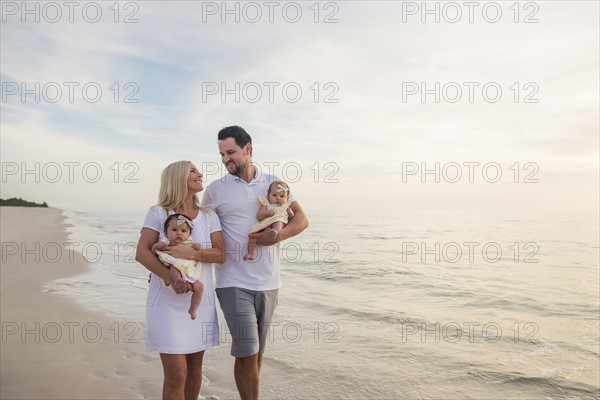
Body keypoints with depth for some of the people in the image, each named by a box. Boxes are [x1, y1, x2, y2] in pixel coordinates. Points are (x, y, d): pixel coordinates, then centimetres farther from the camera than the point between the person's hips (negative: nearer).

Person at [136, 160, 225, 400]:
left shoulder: (209, 216, 6)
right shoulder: (158, 213, -4)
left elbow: (220, 255, -2)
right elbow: (142, 253, -11)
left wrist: (191, 253, -19)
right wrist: (169, 277, -24)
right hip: (167, 302, -3)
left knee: (194, 366, 13)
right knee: (176, 374, -6)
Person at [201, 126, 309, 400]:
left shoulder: (273, 183, 6)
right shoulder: (216, 190, 2)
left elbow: (301, 219, 2)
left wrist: (278, 235, -16)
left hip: (268, 282, 3)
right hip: (234, 283, -2)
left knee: (257, 351, 13)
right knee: (247, 353, -6)